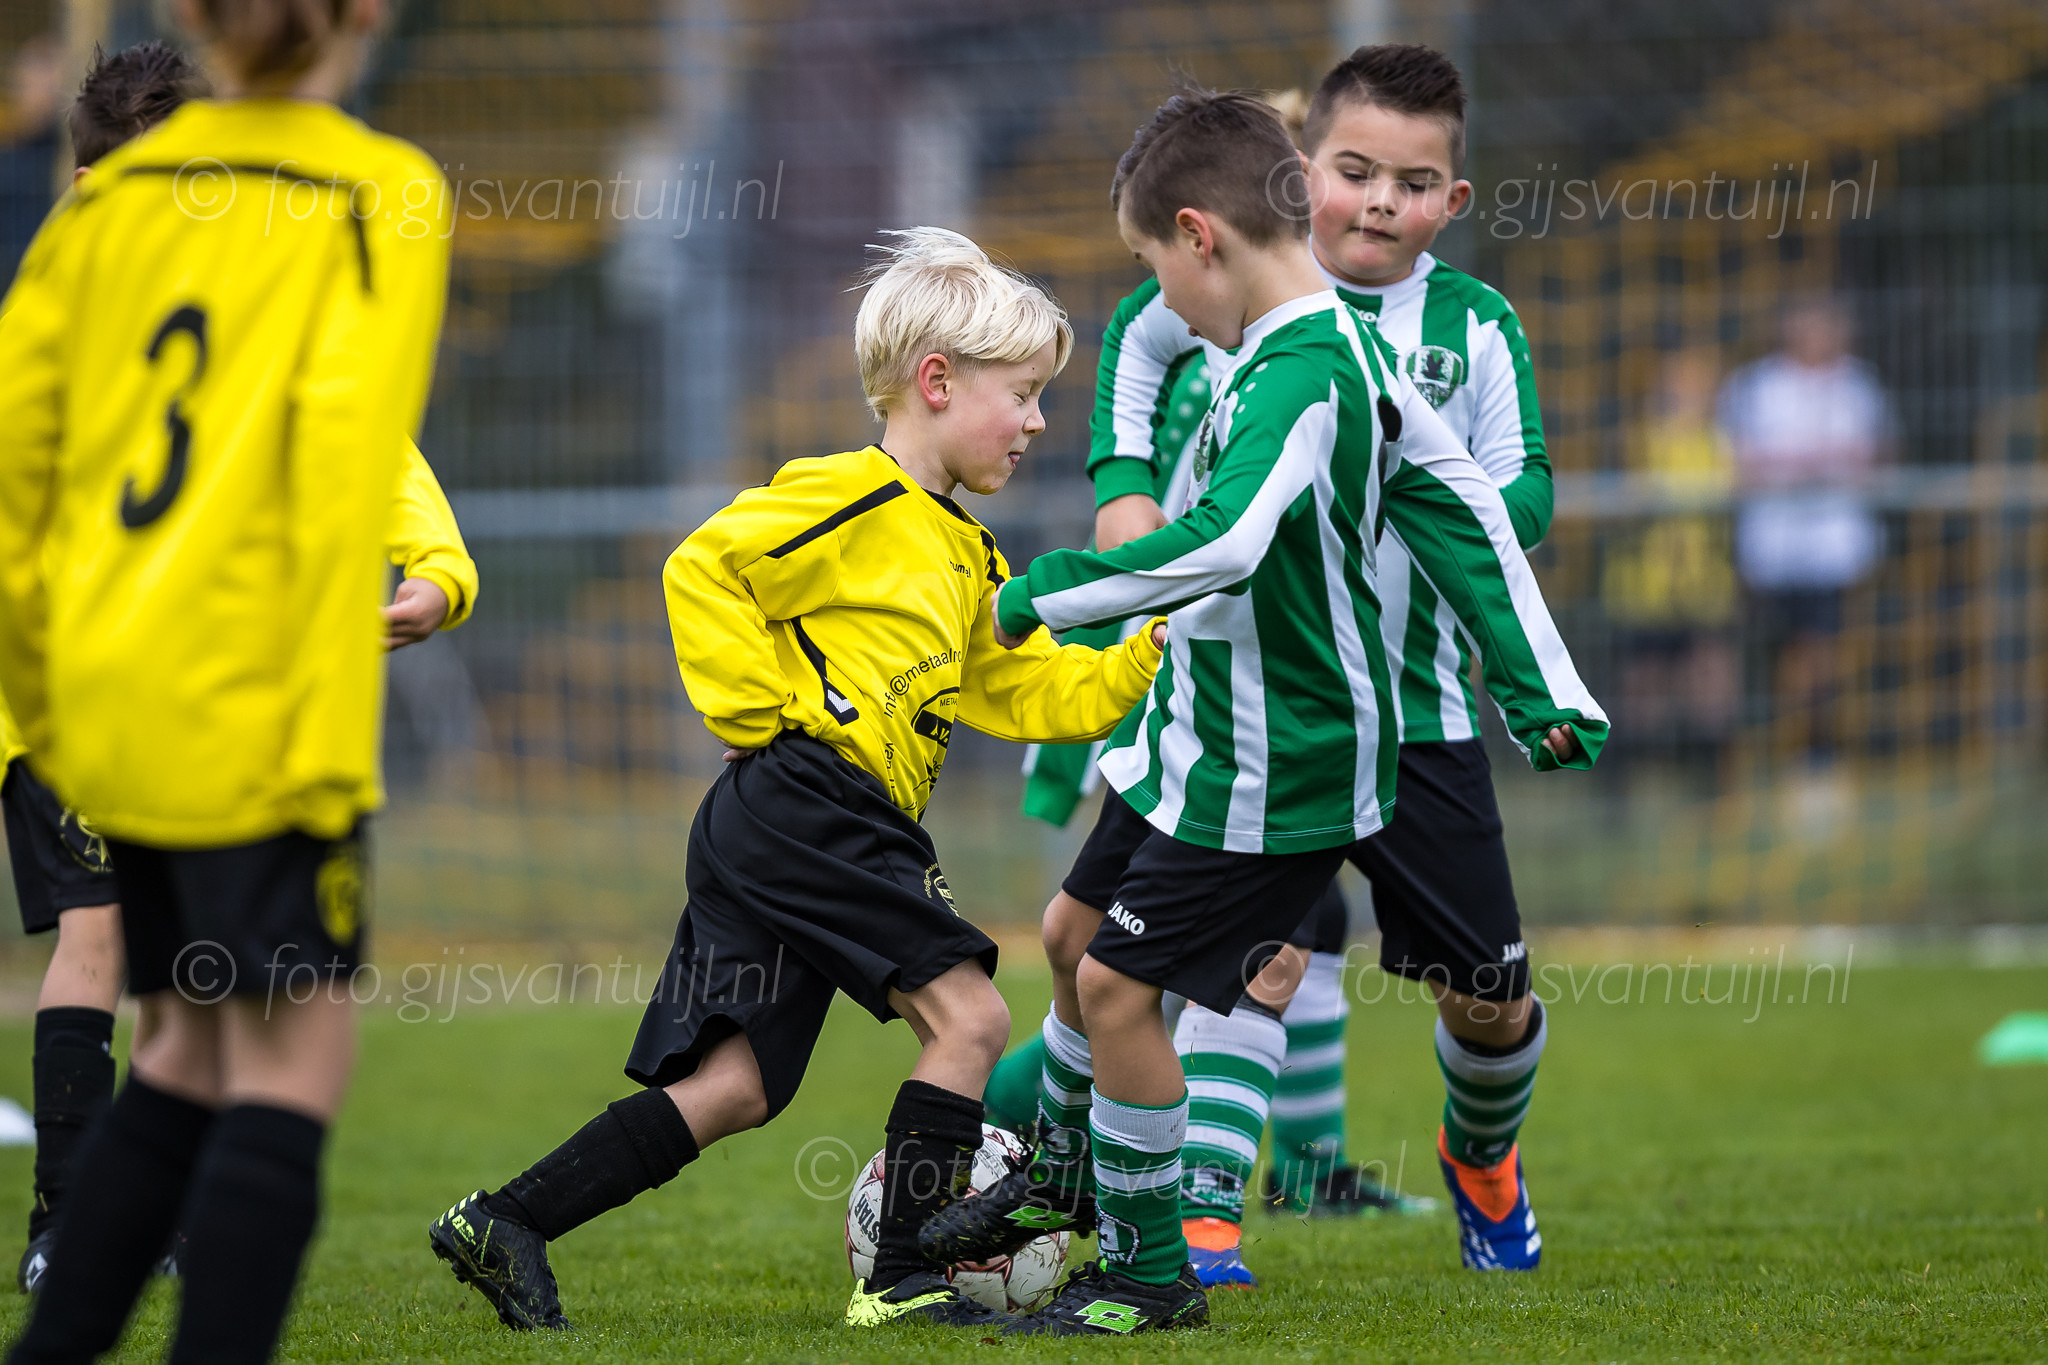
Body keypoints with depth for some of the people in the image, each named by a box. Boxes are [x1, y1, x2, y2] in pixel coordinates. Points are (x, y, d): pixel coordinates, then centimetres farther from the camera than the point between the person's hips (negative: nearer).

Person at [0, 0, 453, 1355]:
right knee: (293, 1061, -2)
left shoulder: (109, 196, 10)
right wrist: (329, 734, -15)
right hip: (253, 713, -6)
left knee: (195, 1049, 17)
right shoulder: (379, 195, -6)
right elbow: (342, 461, -15)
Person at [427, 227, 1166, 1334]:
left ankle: (504, 1223, 5)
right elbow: (701, 571, -13)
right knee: (966, 1014, -10)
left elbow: (1038, 694, 22)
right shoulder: (855, 499, -7)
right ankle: (901, 1279, -7)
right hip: (805, 809, -10)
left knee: (737, 1085, 5)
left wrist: (1153, 650, 13)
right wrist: (765, 706, -14)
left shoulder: (964, 557, 23)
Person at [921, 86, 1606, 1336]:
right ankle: (1069, 1174, 45)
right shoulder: (1349, 347, 5)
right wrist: (1541, 688, 13)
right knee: (1081, 941, 21)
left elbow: (1223, 545, -41)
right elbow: (1460, 505, 9)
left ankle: (1151, 1272, 10)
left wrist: (1049, 587, -28)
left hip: (1272, 776, -10)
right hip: (1194, 736, 10)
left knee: (1120, 988, -5)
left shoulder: (1301, 375, -27)